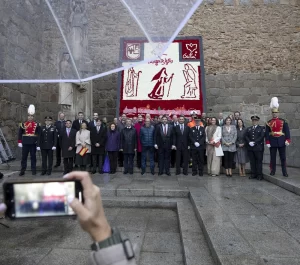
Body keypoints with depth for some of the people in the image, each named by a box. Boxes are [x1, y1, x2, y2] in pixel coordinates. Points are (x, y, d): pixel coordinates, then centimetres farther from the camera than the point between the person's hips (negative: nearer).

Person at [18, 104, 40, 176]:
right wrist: (19, 142, -3)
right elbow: (19, 134, 4)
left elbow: (39, 134, 4)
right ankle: (22, 170, 15)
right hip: (25, 143, 1)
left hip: (33, 143, 0)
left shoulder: (36, 125, 2)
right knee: (24, 157, 6)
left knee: (33, 157, 7)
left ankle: (34, 170, 15)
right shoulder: (23, 124, 3)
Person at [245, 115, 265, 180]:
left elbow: (262, 137, -7)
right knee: (252, 161, 6)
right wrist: (249, 142, -10)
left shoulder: (261, 128, 6)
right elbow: (246, 136, 7)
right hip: (250, 148, 4)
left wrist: (254, 142, -15)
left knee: (259, 161, -1)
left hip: (258, 147, -3)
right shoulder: (248, 129, 18)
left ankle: (259, 175, 6)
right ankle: (253, 174, 13)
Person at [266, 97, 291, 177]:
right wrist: (267, 142, -6)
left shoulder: (283, 121, 4)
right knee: (273, 157, 5)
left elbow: (287, 131, 1)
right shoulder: (269, 123, 4)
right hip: (273, 142, 0)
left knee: (283, 158, 5)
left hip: (281, 142, 0)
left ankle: (284, 172, 12)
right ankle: (273, 171, 16)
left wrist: (288, 140, -9)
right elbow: (267, 133, 2)